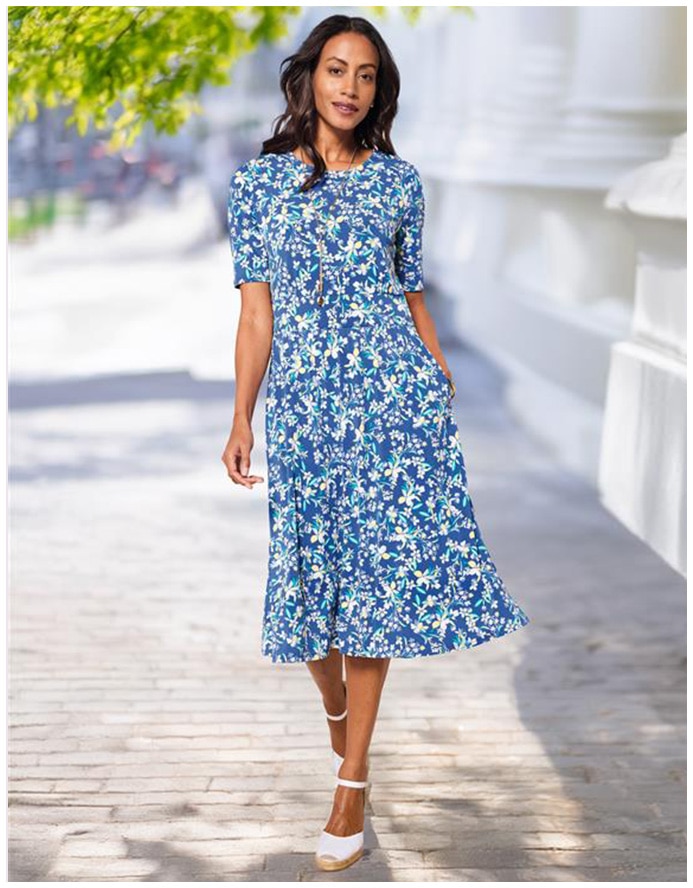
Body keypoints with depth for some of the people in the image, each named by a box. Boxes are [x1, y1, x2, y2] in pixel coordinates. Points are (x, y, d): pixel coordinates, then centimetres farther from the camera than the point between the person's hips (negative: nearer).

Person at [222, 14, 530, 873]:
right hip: (302, 397, 0)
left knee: (375, 568, -3)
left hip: (393, 389, 0)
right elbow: (256, 310, 5)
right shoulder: (257, 179, 6)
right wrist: (241, 418, 1)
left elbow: (412, 293, 14)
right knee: (312, 568, 4)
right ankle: (335, 703, 36)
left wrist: (442, 377, 14)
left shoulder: (398, 180, 7)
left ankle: (352, 777, 4)